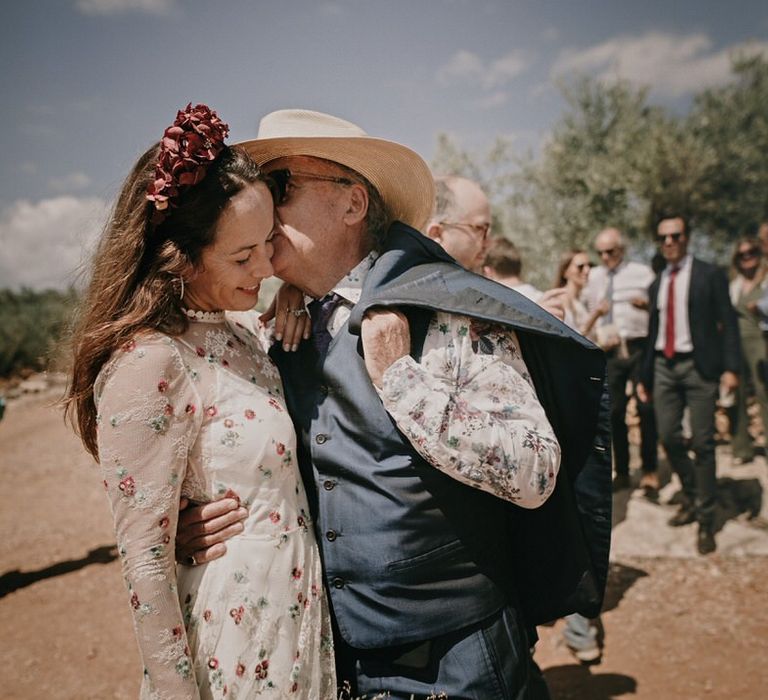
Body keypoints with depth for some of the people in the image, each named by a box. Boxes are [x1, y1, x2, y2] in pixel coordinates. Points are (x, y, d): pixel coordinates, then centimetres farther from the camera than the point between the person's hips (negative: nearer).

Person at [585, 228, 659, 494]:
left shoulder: (641, 272, 3)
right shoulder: (594, 276, 13)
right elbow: (589, 311, 14)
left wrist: (647, 304, -22)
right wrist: (598, 335, -3)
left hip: (639, 348, -3)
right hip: (609, 351, 3)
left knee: (646, 409, -3)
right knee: (614, 412, 6)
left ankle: (649, 471, 11)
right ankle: (621, 471, 19)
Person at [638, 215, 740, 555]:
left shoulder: (709, 274, 0)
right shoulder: (657, 284, 14)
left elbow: (728, 322, -5)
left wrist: (730, 367, -16)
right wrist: (644, 376, 15)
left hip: (698, 366, -4)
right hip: (664, 365, 5)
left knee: (703, 443, -2)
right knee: (669, 437, 5)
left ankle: (706, 519, 11)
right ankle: (692, 498, 29)